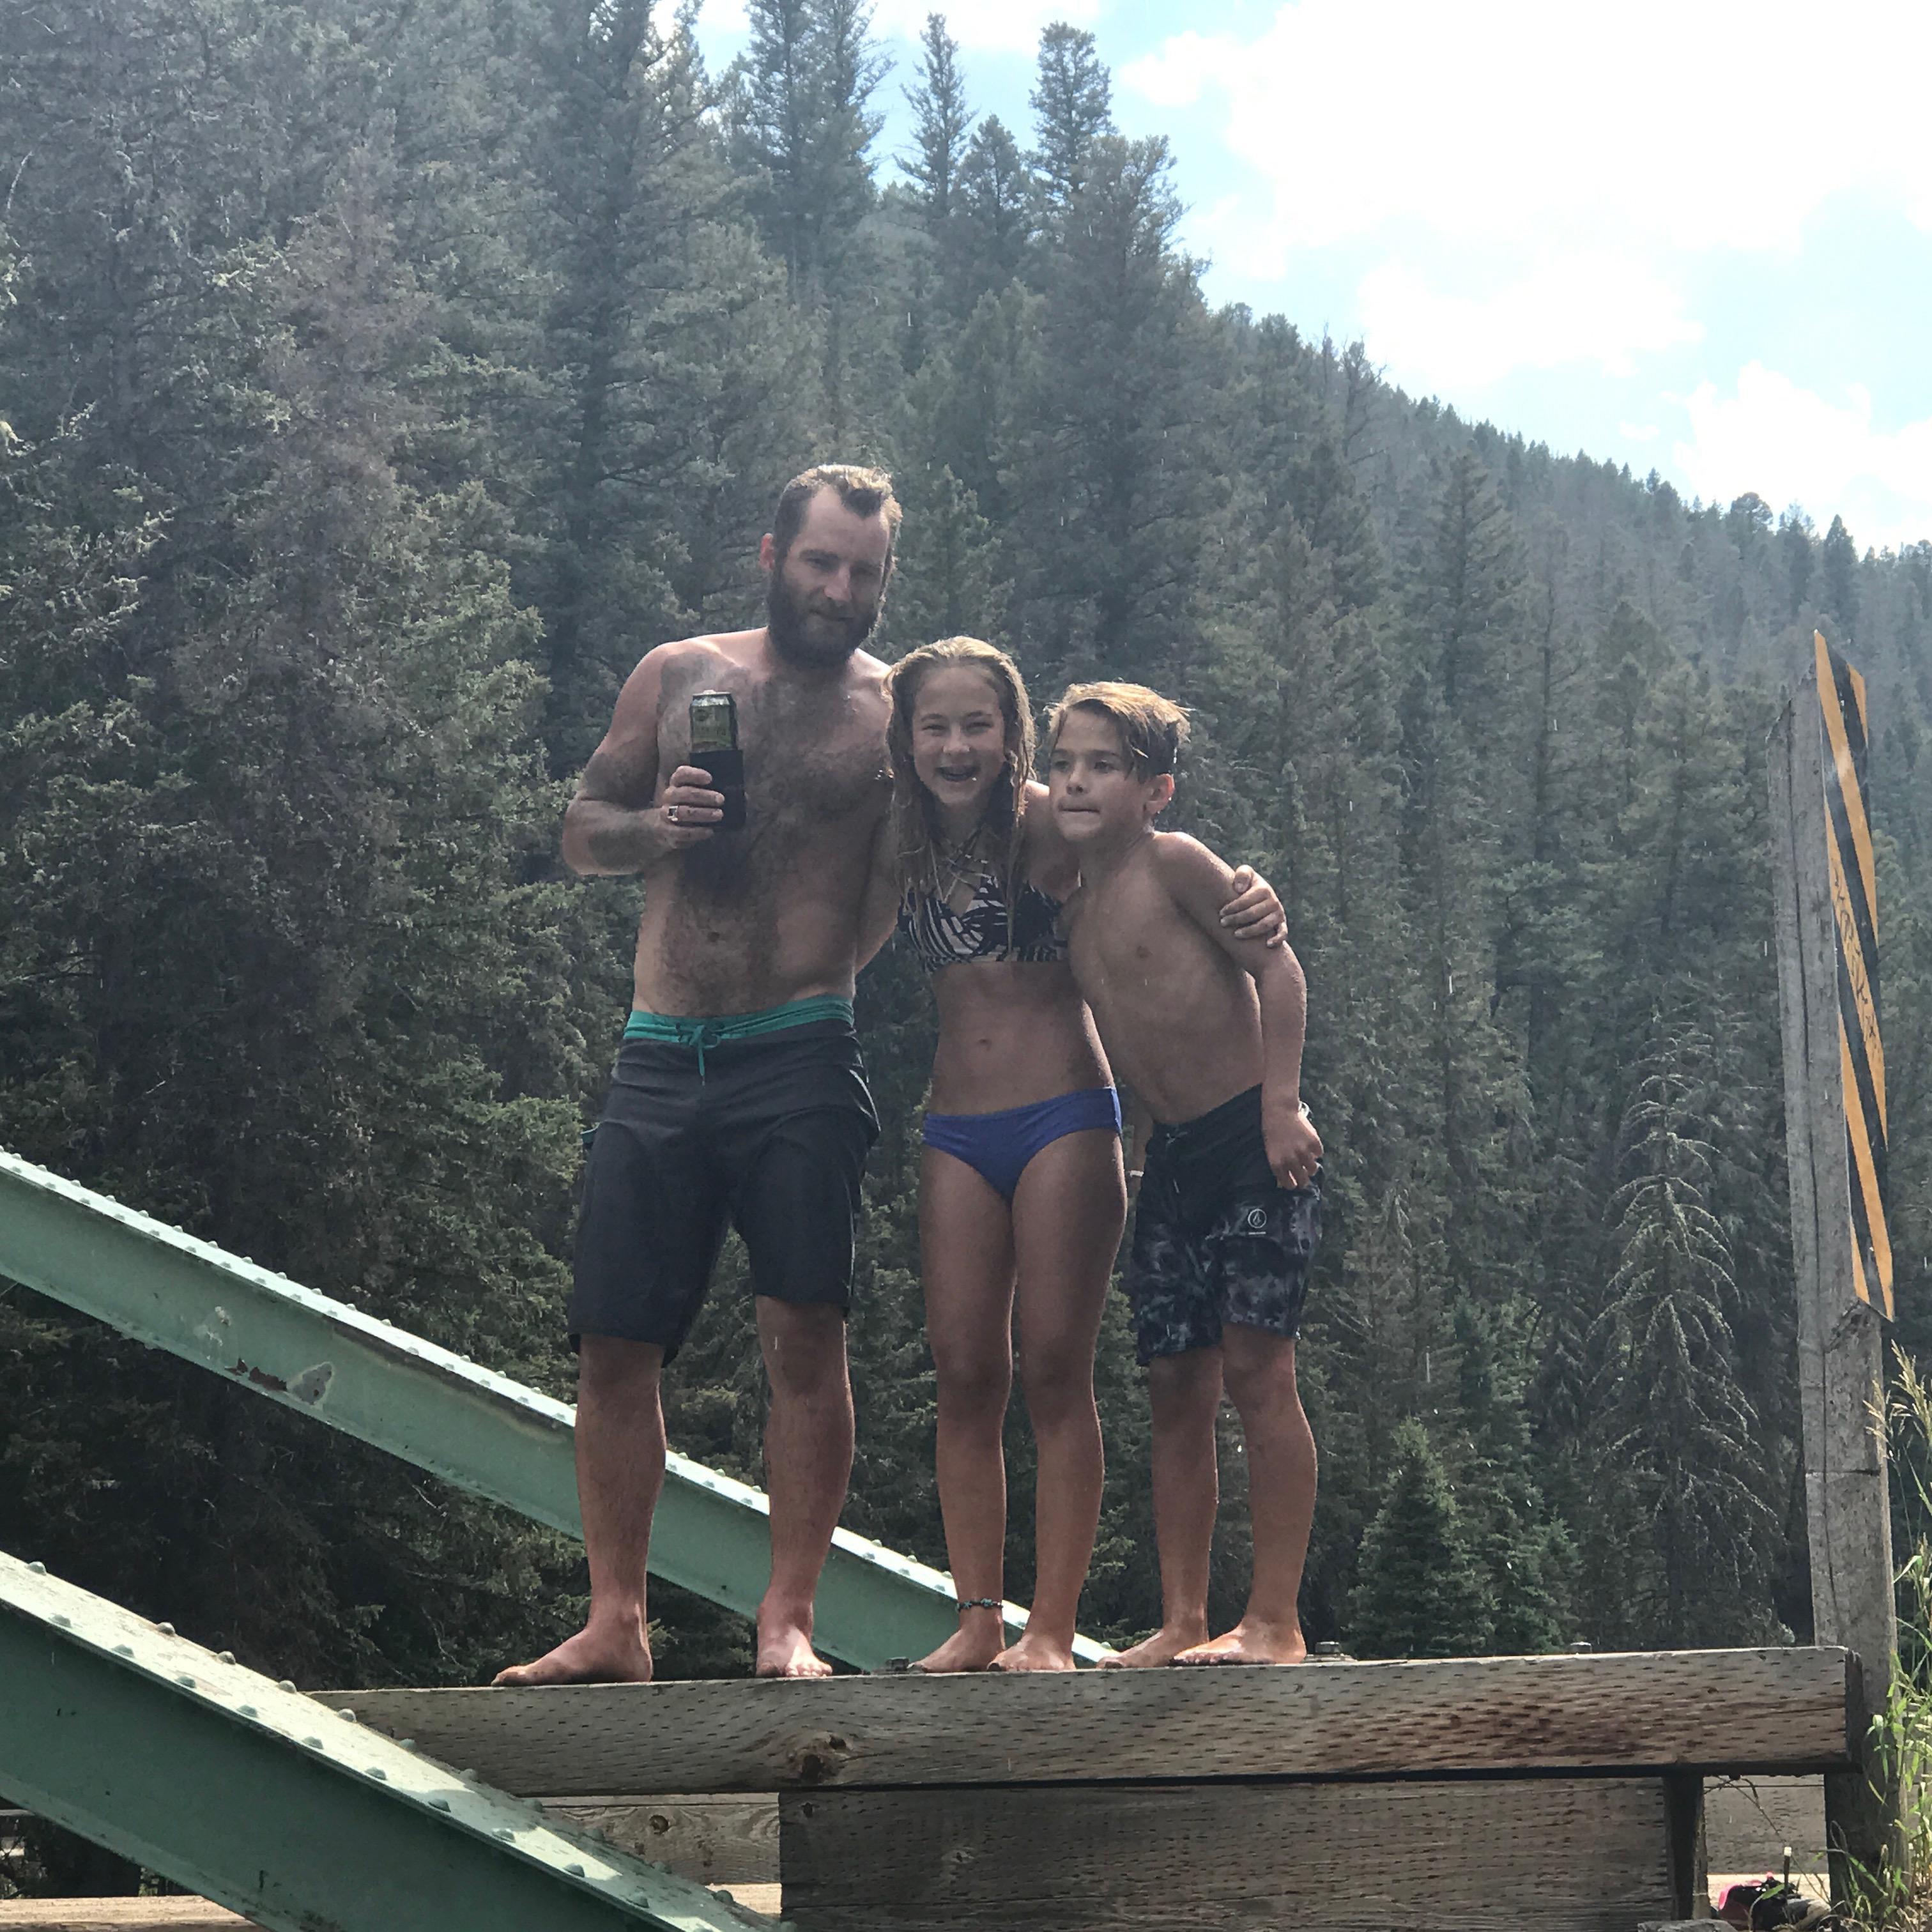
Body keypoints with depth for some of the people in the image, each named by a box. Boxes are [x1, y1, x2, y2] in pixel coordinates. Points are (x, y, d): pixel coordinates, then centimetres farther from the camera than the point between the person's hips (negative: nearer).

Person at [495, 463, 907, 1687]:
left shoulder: (897, 712, 6)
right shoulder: (676, 676, 12)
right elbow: (582, 832, 17)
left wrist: (828, 972, -9)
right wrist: (653, 826, -4)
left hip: (800, 1062, -3)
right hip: (660, 1064, 3)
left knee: (806, 1335, -9)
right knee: (615, 1345, 2)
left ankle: (789, 1620, 0)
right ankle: (616, 1626, 11)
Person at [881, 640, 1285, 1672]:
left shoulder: (1051, 827, -8)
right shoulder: (901, 846, 6)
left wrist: (1255, 901, -32)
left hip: (1066, 1120, -4)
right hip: (955, 1130, 4)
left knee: (1054, 1372, -3)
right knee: (964, 1374, 2)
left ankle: (1052, 1631, 2)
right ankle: (978, 1623, 9)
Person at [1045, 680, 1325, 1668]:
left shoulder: (1172, 863, -9)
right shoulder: (1074, 904, 11)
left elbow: (1275, 964, -12)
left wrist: (1282, 1103, -18)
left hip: (1254, 1142, -7)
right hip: (1172, 1158, 7)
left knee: (1254, 1366, -11)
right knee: (1176, 1383, 5)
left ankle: (1274, 1623, -7)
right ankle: (1182, 1624, 9)